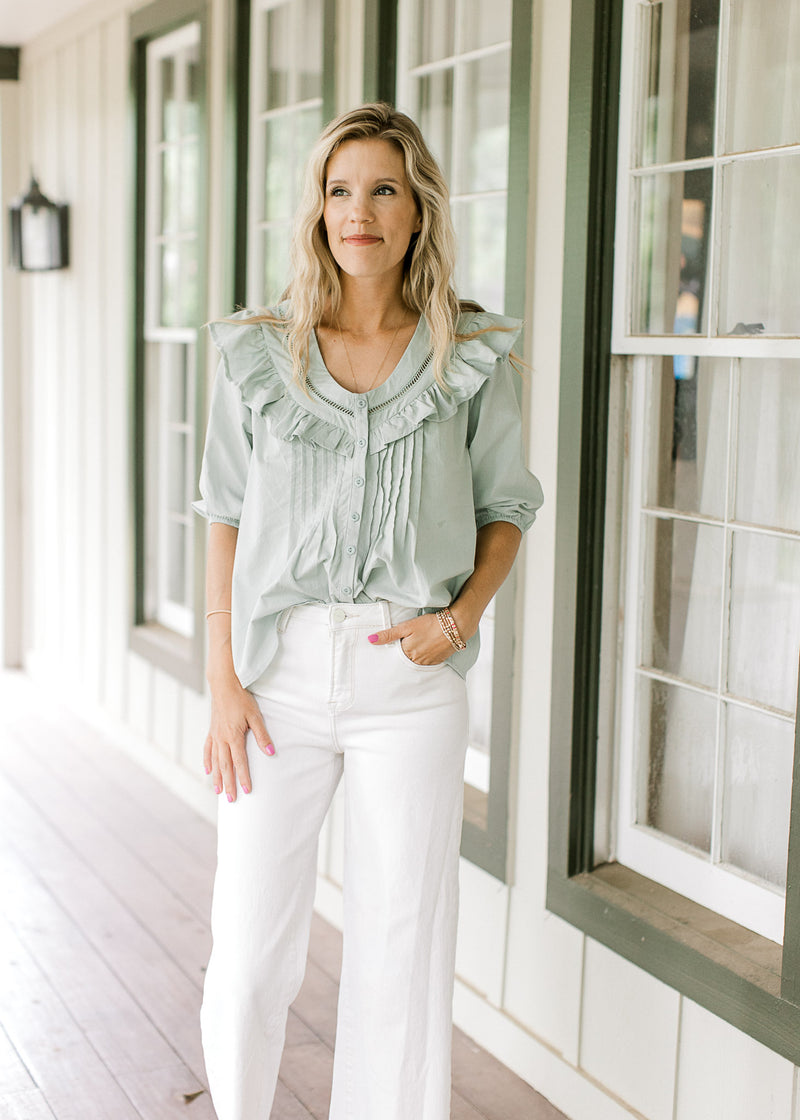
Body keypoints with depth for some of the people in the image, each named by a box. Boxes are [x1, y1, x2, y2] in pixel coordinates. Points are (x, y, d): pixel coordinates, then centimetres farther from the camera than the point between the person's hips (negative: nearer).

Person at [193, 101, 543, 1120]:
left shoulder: (471, 359, 2)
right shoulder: (258, 354, 3)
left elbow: (505, 510, 10)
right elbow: (228, 522, 5)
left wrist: (461, 617, -8)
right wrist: (222, 683, -2)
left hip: (411, 676, 0)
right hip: (281, 666, 0)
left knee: (403, 944, 6)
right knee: (250, 948, 4)